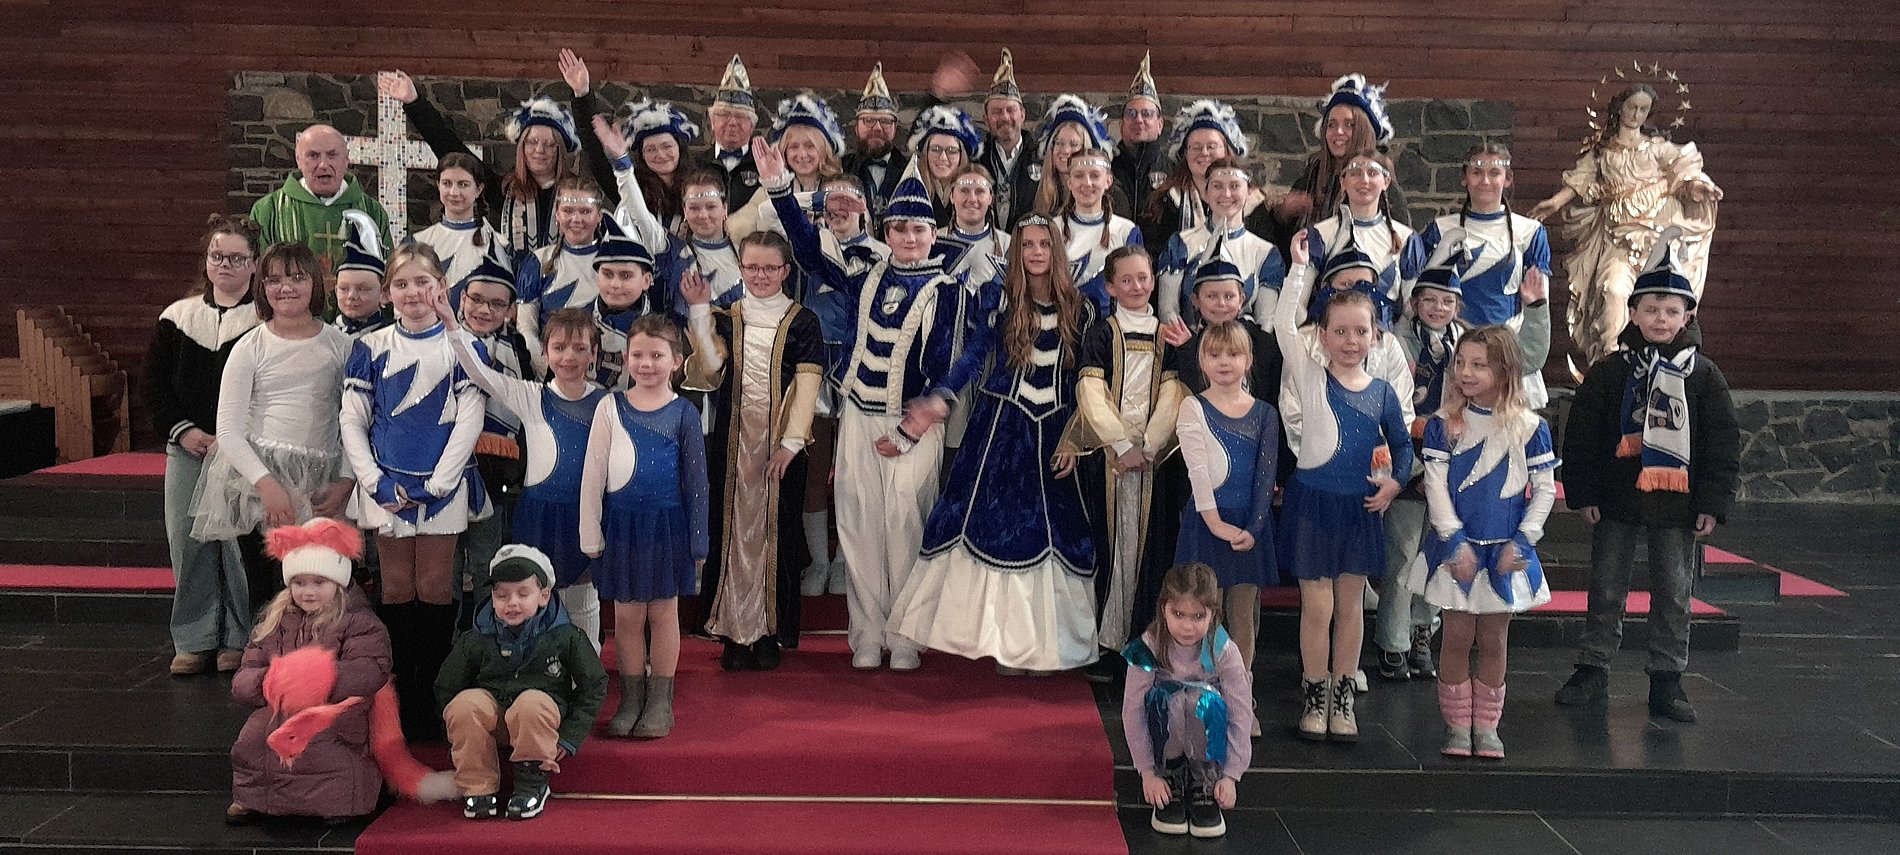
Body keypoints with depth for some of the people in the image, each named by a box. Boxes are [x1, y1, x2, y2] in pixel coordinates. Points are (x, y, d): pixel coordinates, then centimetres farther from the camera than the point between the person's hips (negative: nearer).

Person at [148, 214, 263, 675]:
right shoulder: (178, 316, 12)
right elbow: (155, 381, 11)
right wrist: (181, 429, -3)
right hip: (187, 447, 5)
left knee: (239, 541, -5)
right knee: (187, 541, 5)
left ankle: (239, 640, 8)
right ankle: (194, 641, 15)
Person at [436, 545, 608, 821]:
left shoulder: (565, 636, -2)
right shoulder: (475, 641, 2)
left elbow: (594, 686, 2)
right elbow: (446, 689, 11)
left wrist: (570, 737, -5)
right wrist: (462, 738, 1)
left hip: (541, 715, -2)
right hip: (490, 708, 2)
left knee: (532, 703, -38)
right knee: (464, 704, -31)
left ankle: (532, 780, -15)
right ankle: (478, 786, -15)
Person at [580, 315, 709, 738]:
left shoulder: (683, 413, -1)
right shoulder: (611, 408, 1)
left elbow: (697, 480, 2)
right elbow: (592, 474, 3)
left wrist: (698, 541, 1)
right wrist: (591, 533, 0)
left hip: (667, 523, -1)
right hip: (622, 522, 1)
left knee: (663, 612, 8)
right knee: (626, 615, 8)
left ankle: (660, 702, 18)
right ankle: (631, 701, 20)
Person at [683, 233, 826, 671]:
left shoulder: (802, 321, 4)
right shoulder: (725, 319, 10)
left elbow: (807, 386, -4)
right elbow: (711, 369, -8)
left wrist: (790, 443, -13)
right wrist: (700, 312, -12)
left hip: (782, 443, -2)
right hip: (733, 441, 2)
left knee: (776, 533, 1)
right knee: (732, 531, 2)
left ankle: (770, 633, 10)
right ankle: (734, 633, 9)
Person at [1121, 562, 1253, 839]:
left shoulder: (1223, 650, -17)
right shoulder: (1149, 647, -18)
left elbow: (1242, 715, -14)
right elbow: (1132, 710, -16)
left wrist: (1231, 775, -18)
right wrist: (1148, 772, -18)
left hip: (1206, 736, 0)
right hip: (1166, 739, 0)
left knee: (1205, 700, -34)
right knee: (1168, 698, -33)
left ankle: (1206, 784, -14)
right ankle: (1171, 780, -13)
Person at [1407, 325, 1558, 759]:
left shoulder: (1529, 427, -2)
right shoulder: (1444, 424, -2)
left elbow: (1545, 490, 1)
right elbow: (1435, 485, -6)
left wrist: (1521, 541, -7)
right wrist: (1455, 541, -13)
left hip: (1506, 551, 0)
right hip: (1456, 547, 0)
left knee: (1493, 642, 8)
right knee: (1457, 638, 4)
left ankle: (1486, 725, 20)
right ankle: (1457, 725, 14)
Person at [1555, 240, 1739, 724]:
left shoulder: (1703, 375, 2)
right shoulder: (1609, 371, 0)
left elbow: (1724, 445, 3)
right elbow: (1580, 436, 1)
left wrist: (1713, 504, -3)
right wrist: (1583, 494, -4)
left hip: (1677, 507, 0)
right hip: (1616, 503, 0)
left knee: (1673, 597, 7)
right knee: (1606, 592, 8)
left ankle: (1667, 681, 18)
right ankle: (1592, 672, 18)